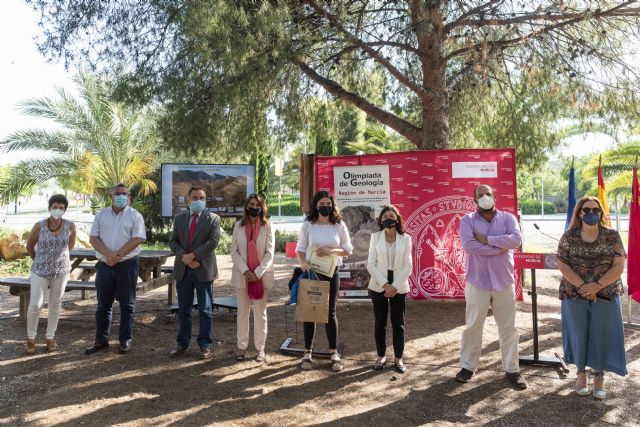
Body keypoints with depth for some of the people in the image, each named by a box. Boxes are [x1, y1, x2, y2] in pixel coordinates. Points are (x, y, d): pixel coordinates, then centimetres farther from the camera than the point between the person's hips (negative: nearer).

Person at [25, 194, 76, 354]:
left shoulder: (70, 226, -9)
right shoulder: (39, 226, -13)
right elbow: (29, 247, 4)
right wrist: (40, 260, 13)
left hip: (61, 270, 1)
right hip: (40, 270, -1)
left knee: (55, 304, 10)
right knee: (35, 304, 0)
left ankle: (50, 337, 24)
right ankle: (31, 338, 20)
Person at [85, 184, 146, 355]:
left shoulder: (135, 216, -1)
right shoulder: (101, 215, 9)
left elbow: (137, 239, -11)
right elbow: (93, 238, 1)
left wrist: (117, 256, -16)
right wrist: (108, 255, -15)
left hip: (127, 265, -3)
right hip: (104, 265, 3)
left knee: (127, 305, 4)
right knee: (103, 305, 11)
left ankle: (125, 340, 14)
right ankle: (101, 340, 22)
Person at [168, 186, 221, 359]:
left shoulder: (213, 218, 0)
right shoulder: (179, 218, 12)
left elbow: (213, 241, -11)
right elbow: (173, 241, 6)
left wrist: (193, 255, -18)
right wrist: (184, 257, -12)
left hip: (203, 269, -3)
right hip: (182, 270, 3)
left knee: (205, 310, 4)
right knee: (183, 310, 11)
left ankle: (205, 345, 13)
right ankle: (182, 343, 21)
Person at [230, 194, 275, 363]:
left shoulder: (267, 226, -2)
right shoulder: (239, 225, 3)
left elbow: (269, 253, -6)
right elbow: (234, 251, 0)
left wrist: (257, 273, -14)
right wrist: (245, 271, -12)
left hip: (260, 275, -2)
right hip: (242, 275, 2)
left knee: (260, 312, 5)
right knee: (242, 311, 10)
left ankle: (260, 347, 15)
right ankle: (242, 346, 20)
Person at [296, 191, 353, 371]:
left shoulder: (339, 225, 1)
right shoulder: (308, 225, -1)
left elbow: (348, 250, 3)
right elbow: (300, 249, 1)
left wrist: (331, 251, -15)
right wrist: (303, 263, -18)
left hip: (331, 273, 0)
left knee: (330, 313, 6)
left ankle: (334, 353, 17)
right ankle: (307, 352, 19)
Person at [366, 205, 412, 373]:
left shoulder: (405, 238, 0)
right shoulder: (375, 237, 0)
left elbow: (408, 266, -3)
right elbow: (371, 264, -4)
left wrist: (395, 286, -11)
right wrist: (385, 284, -13)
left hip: (399, 287, 0)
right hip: (379, 286, 0)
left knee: (398, 324, 7)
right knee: (380, 323, 9)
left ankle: (398, 359, 20)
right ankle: (381, 356, 24)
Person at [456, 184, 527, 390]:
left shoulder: (508, 218, 3)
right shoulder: (467, 220, -2)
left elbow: (516, 239, -16)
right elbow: (468, 245, -19)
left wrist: (487, 239, -18)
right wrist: (499, 249, -18)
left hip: (504, 282, 2)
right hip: (477, 282, -1)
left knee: (508, 328, 10)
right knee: (473, 327, 9)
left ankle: (512, 370, 24)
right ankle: (468, 366, 24)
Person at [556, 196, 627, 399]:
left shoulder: (612, 236, -3)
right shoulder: (569, 237, -2)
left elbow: (619, 266, -7)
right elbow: (562, 264, -6)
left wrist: (597, 286, -18)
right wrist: (582, 286, -17)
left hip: (605, 295, 0)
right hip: (574, 295, 0)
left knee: (602, 335, 6)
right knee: (578, 333, 9)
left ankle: (599, 376, 21)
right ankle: (581, 372, 25)